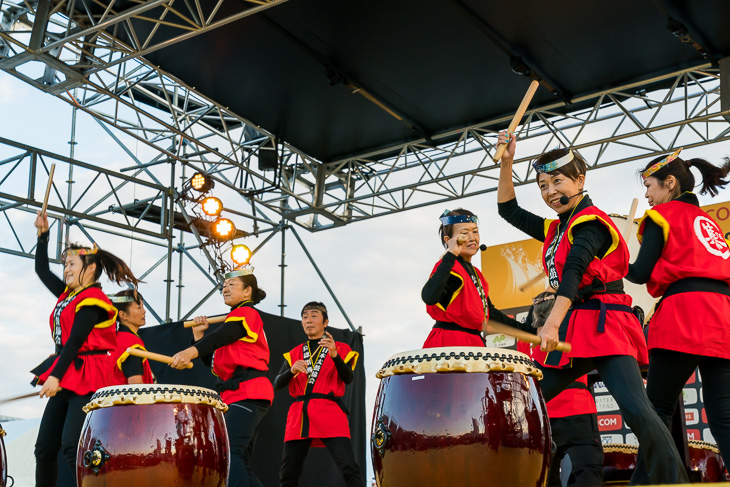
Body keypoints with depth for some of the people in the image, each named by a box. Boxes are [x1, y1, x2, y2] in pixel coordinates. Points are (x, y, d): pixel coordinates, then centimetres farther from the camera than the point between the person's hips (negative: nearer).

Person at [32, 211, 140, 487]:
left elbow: (75, 341, -18)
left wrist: (56, 375, -23)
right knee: (44, 448, 5)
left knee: (71, 446, -22)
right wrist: (43, 234, 21)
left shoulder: (93, 299, -9)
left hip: (88, 380, -9)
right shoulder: (67, 295, 18)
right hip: (66, 377, 9)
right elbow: (42, 270, 28)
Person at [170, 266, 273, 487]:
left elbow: (221, 337, -23)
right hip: (236, 393, 11)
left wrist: (191, 351, -38)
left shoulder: (246, 313, -1)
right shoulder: (234, 319, 27)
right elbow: (215, 362, 22)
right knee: (241, 462, 9)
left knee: (229, 451, -26)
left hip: (248, 393, -11)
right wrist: (199, 335, 12)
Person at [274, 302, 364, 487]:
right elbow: (277, 384, 8)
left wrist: (335, 356, -24)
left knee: (349, 468, -17)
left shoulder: (341, 348, 10)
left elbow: (348, 378, -6)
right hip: (299, 415, 4)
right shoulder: (294, 353, 19)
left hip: (330, 413, -3)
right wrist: (292, 370, -13)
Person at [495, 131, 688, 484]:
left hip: (604, 326, -8)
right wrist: (506, 164, 15)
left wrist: (552, 324, -31)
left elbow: (572, 273, -19)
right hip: (571, 331, 9)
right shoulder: (554, 229, 19)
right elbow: (509, 210, 29)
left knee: (636, 410, -24)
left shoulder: (590, 221, -6)